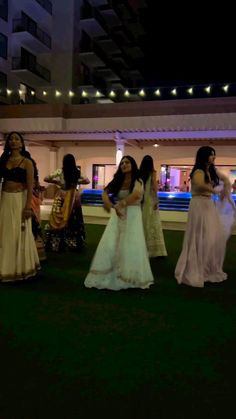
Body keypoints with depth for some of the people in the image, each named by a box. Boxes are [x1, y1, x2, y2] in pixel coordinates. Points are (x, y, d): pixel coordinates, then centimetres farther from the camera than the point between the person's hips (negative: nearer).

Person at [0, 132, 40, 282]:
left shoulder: (27, 162, -3)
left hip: (19, 199, -4)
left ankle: (20, 268, 18)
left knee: (19, 233, 3)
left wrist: (28, 206, -15)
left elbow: (30, 186, -10)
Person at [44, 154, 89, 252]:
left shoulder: (60, 171, -9)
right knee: (74, 220, 10)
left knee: (58, 220, 5)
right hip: (74, 197, 3)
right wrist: (77, 182, 8)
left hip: (62, 197, -3)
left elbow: (46, 179, -7)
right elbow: (87, 181, 9)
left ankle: (56, 244, 10)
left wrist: (56, 181, 5)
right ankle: (75, 244, 18)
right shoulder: (78, 172, -1)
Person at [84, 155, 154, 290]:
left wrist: (119, 204, -28)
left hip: (132, 216, -4)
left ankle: (130, 277, 12)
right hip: (118, 215, 5)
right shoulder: (118, 180, 11)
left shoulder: (138, 181, -5)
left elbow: (136, 195, -25)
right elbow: (105, 192, 0)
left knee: (131, 247, -3)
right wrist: (109, 203, -20)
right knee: (110, 245, 1)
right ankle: (109, 276, 11)